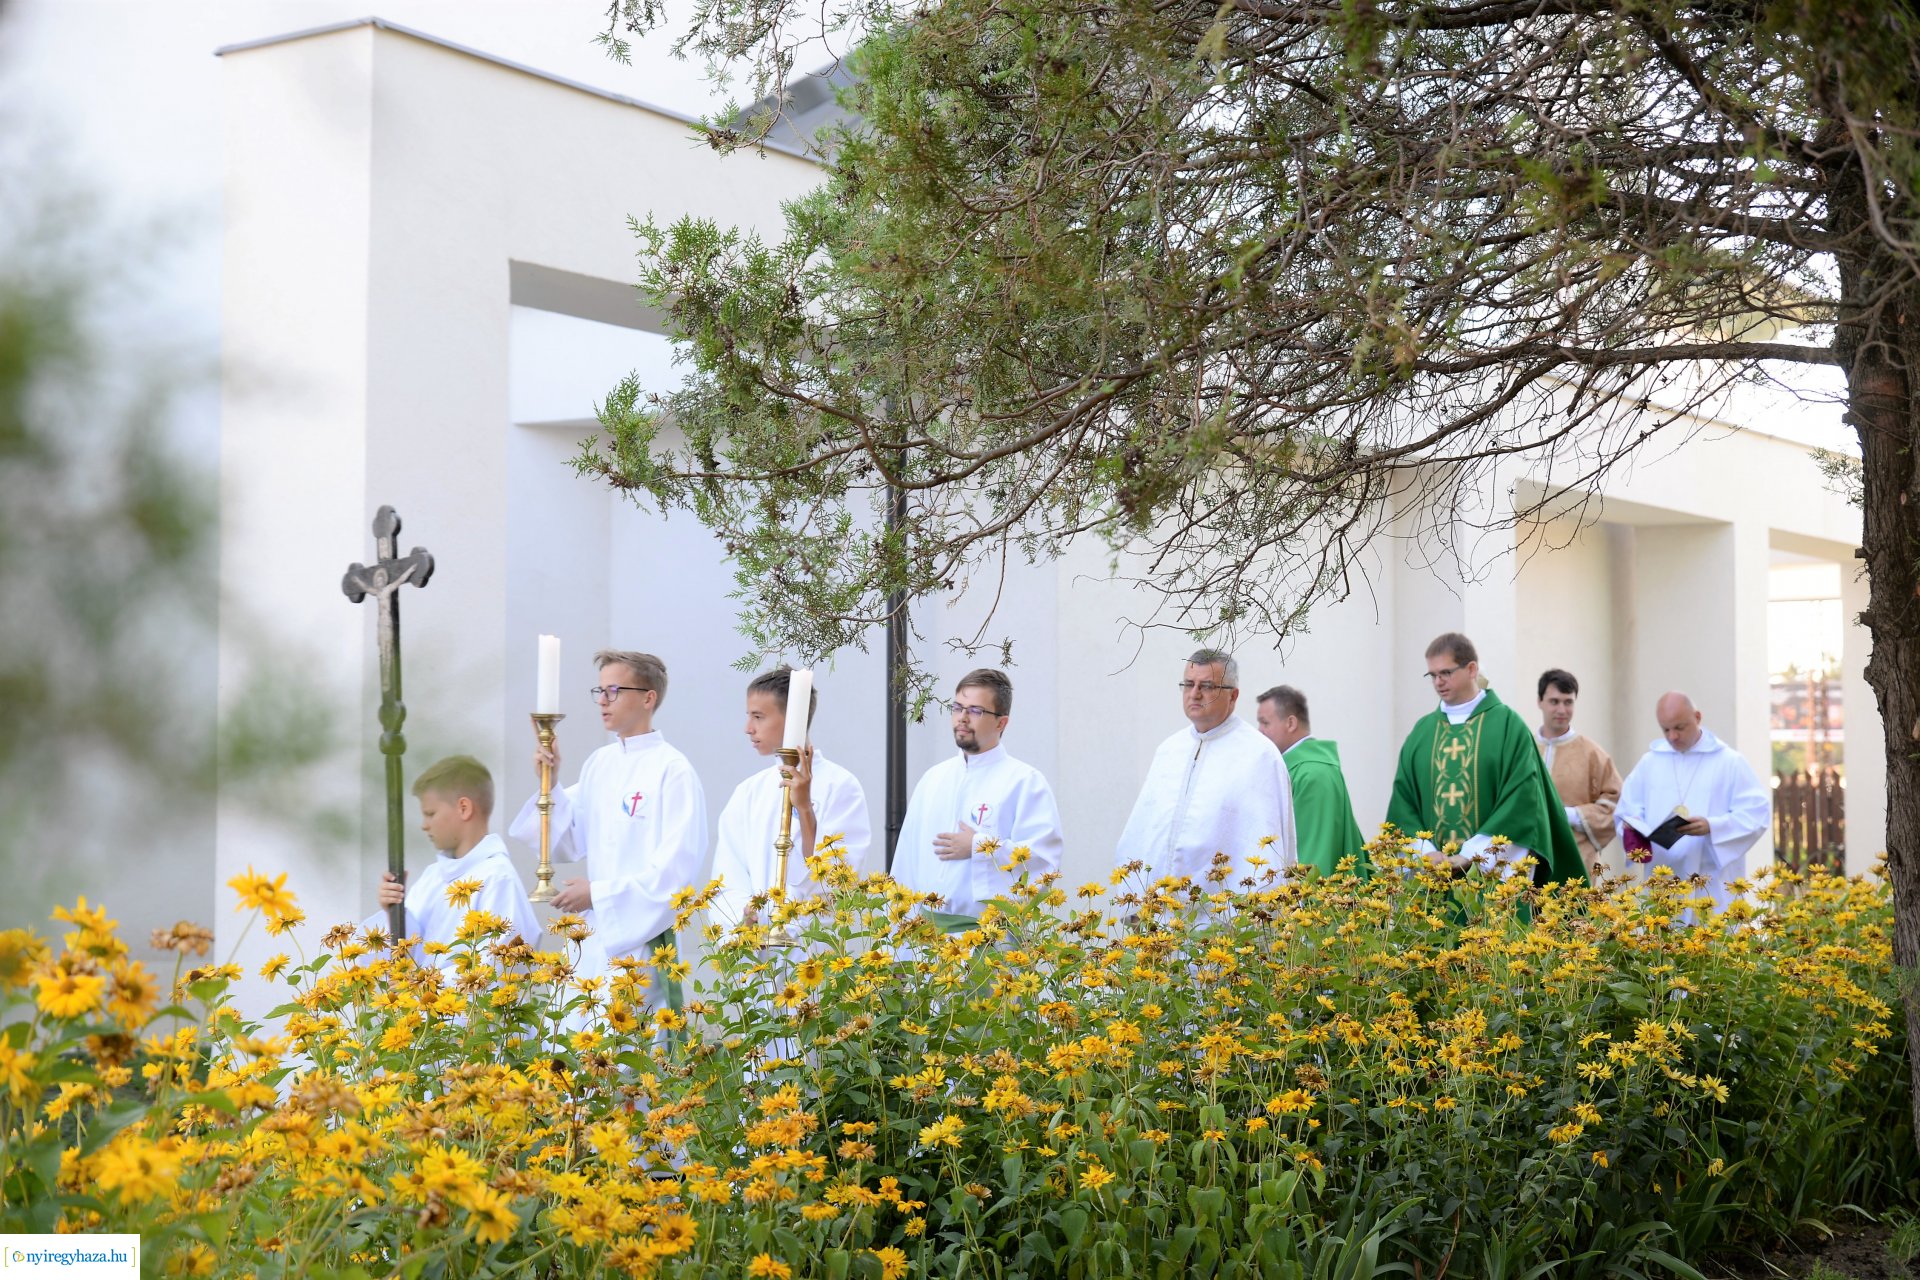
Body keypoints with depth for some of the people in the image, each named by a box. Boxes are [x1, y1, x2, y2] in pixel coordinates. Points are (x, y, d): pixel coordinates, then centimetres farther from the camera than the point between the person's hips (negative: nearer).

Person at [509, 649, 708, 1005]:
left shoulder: (673, 771, -9)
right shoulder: (598, 764, 12)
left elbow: (678, 869, -14)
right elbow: (568, 846, 15)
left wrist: (598, 893, -12)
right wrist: (550, 786, 1)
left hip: (642, 936, -7)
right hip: (593, 934, 7)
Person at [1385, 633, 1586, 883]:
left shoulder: (1508, 725, 0)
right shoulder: (1422, 731, 12)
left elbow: (1522, 800, -9)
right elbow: (1402, 800, 7)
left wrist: (1470, 854, -16)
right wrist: (1426, 851, -10)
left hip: (1493, 872, -3)